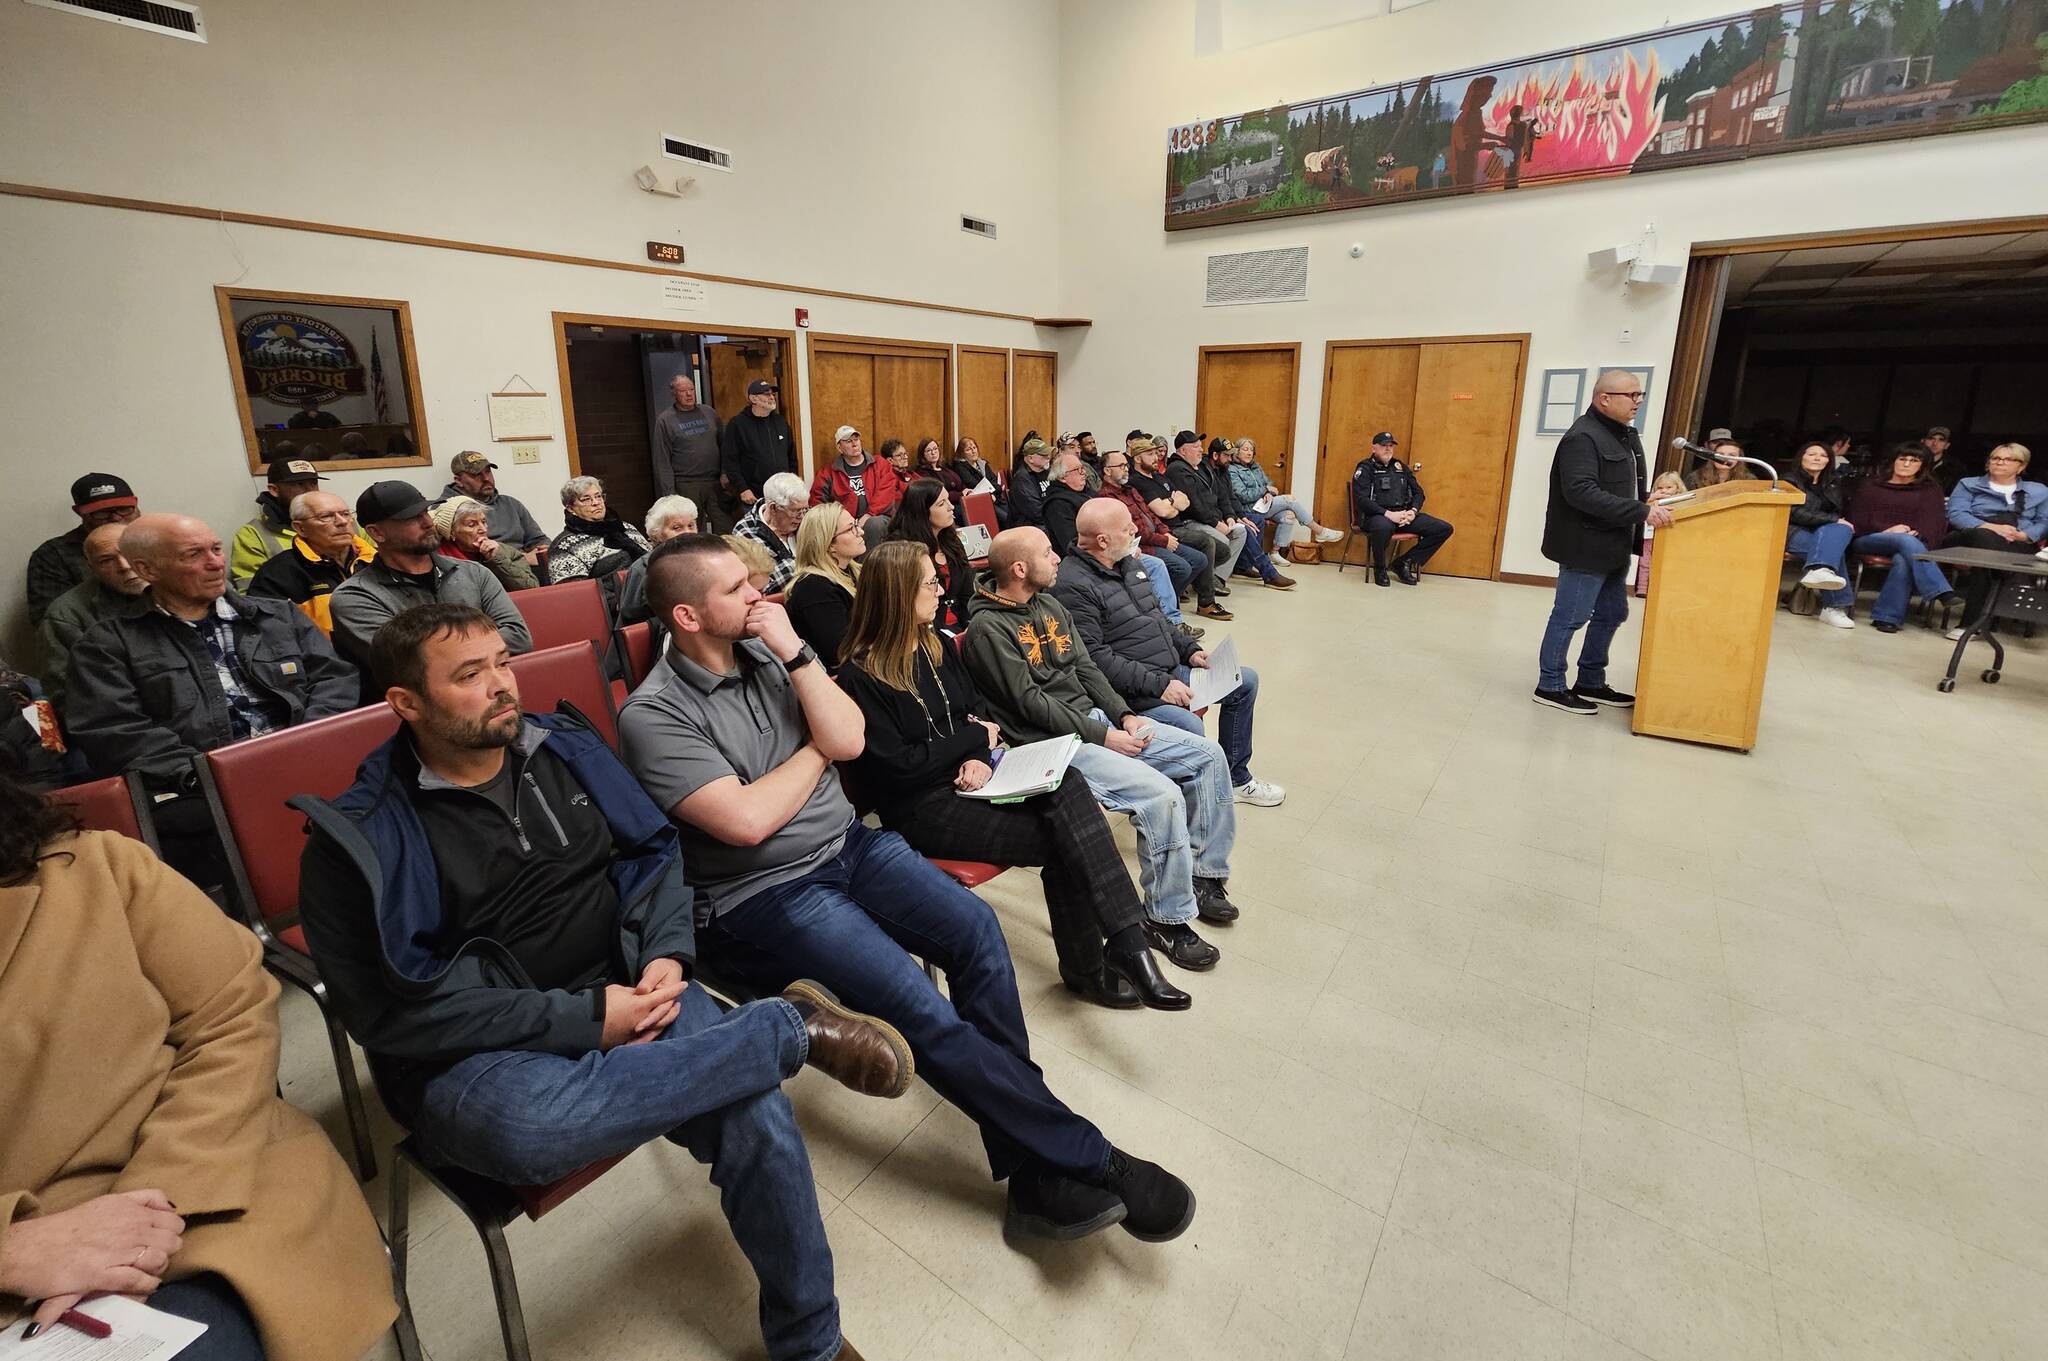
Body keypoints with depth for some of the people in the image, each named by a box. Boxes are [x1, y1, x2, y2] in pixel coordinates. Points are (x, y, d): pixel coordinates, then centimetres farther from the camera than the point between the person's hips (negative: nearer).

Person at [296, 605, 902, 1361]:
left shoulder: (563, 747, 6)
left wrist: (668, 955, -9)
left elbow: (655, 853, 10)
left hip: (627, 991, 3)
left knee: (756, 1114, -22)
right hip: (476, 1051, -2)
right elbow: (395, 1011, -12)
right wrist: (584, 1015, -19)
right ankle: (790, 1028, -19)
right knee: (530, 1128, -39)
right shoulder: (359, 839, -7)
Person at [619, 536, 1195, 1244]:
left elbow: (849, 739, -3)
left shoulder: (766, 650, 8)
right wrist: (817, 748, -5)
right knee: (917, 1003, -24)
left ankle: (1033, 1168, -8)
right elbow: (746, 821, -19)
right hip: (762, 895, -5)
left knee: (976, 927, -18)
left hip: (848, 842, 6)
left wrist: (797, 652, -12)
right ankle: (1084, 1159, -8)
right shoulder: (653, 714, -10)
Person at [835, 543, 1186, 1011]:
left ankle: (1126, 942, -21)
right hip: (920, 809, -6)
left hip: (964, 779, 7)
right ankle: (1087, 966, -11)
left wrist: (980, 758, -7)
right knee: (1061, 837, -23)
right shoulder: (859, 677, -11)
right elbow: (895, 766, -16)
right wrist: (975, 737, -7)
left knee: (1067, 784, -24)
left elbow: (978, 710, 16)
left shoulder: (937, 646, 12)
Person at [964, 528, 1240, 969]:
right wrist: (1103, 737, -16)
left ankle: (1203, 874, 15)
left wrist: (1124, 716, 1)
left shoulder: (1049, 605, 13)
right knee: (1162, 795, -27)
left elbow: (1086, 667, 15)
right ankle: (1166, 919, -8)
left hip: (1096, 717, 9)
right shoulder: (988, 628, -13)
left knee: (1209, 755, 1)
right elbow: (1030, 703, -17)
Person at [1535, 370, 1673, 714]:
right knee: (1570, 618, -1)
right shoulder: (1583, 437, -17)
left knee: (1612, 614, 16)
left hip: (1614, 546, 10)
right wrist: (1642, 512, -29)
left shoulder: (1626, 433, 14)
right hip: (1586, 547, -10)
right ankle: (1550, 687, 11)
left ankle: (1591, 683, 29)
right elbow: (1581, 493, -28)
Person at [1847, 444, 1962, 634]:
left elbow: (1935, 522, 6)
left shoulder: (1930, 489, 20)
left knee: (1903, 560, -38)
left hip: (1912, 542, 1)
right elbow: (1857, 520, 8)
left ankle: (1887, 617, -44)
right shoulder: (1871, 485, 19)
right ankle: (1940, 591, -47)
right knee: (1906, 541, -37)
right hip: (1869, 541, -1)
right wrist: (1886, 531, -10)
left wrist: (1917, 535, -17)